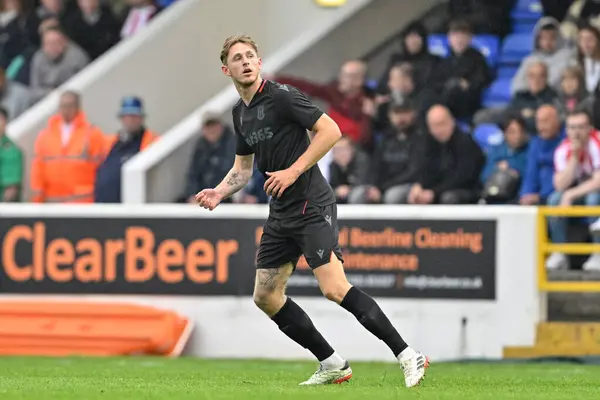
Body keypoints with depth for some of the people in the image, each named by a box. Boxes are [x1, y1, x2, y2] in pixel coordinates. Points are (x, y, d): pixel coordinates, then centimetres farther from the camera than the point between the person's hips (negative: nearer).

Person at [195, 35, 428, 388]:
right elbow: (243, 167, 25)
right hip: (281, 213, 9)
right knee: (266, 297, 7)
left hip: (312, 206, -9)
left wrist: (293, 171, -19)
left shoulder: (281, 96, -11)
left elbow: (331, 131, -16)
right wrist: (219, 193, 6)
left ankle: (409, 356, -17)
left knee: (334, 288, -20)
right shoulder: (240, 113, 14)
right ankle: (333, 365, 15)